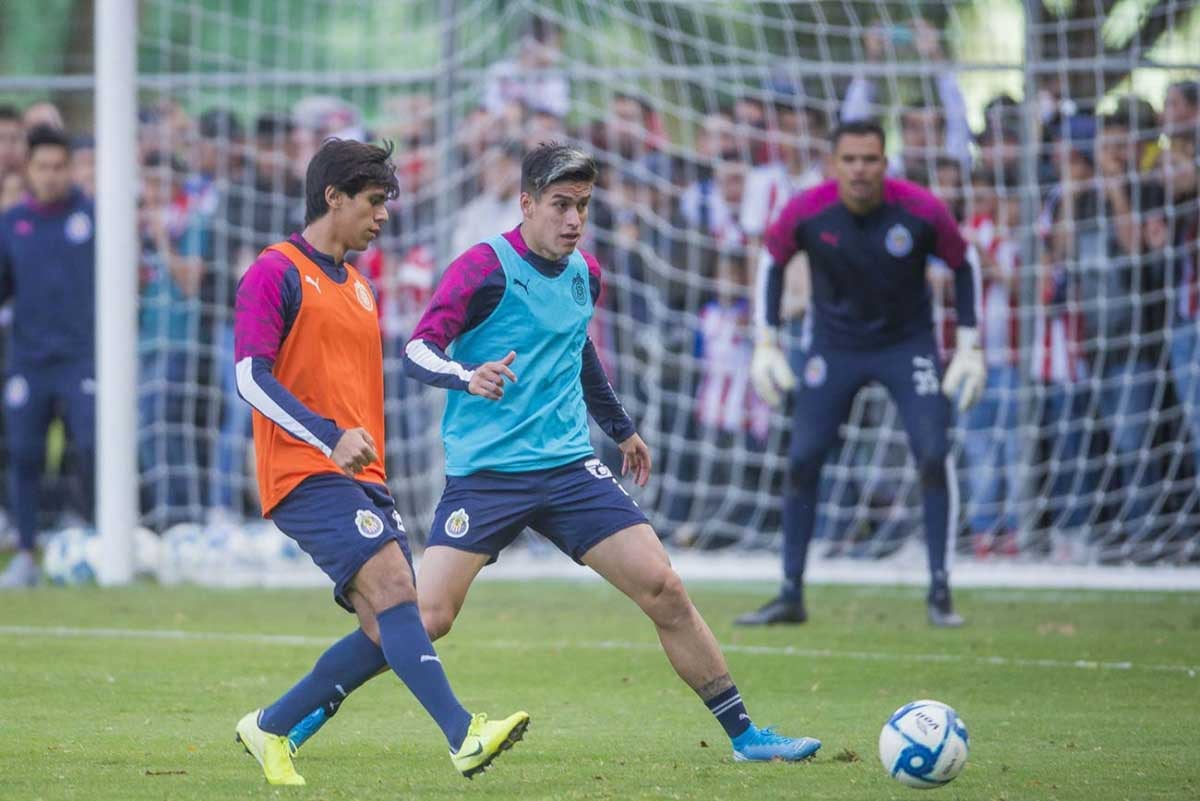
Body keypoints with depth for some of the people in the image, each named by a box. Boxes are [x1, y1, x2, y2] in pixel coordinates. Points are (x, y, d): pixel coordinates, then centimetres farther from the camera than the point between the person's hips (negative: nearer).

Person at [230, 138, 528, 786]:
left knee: (386, 634, 0)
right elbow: (251, 375, -15)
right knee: (393, 584, -24)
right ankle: (463, 737, -35)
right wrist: (329, 437, -25)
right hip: (304, 472, -9)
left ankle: (268, 729, 16)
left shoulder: (357, 287, 22)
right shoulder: (277, 273, -4)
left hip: (359, 478, 9)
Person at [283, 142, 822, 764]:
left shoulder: (584, 274, 10)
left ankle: (743, 734, 5)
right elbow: (417, 352, -19)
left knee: (664, 591, -5)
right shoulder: (485, 268, -11)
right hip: (484, 472, -5)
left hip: (567, 467, 5)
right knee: (425, 619, -15)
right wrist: (467, 376, -39)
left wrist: (620, 427, 39)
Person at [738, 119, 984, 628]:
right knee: (802, 462, -3)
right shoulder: (806, 213, -18)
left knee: (933, 456, -14)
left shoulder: (921, 211, -20)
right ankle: (791, 596, 9)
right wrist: (767, 343, -1)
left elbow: (963, 266, -2)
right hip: (834, 346, 1)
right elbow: (772, 262, 2)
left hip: (908, 343, -1)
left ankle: (939, 593, -4)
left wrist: (969, 347, -5)